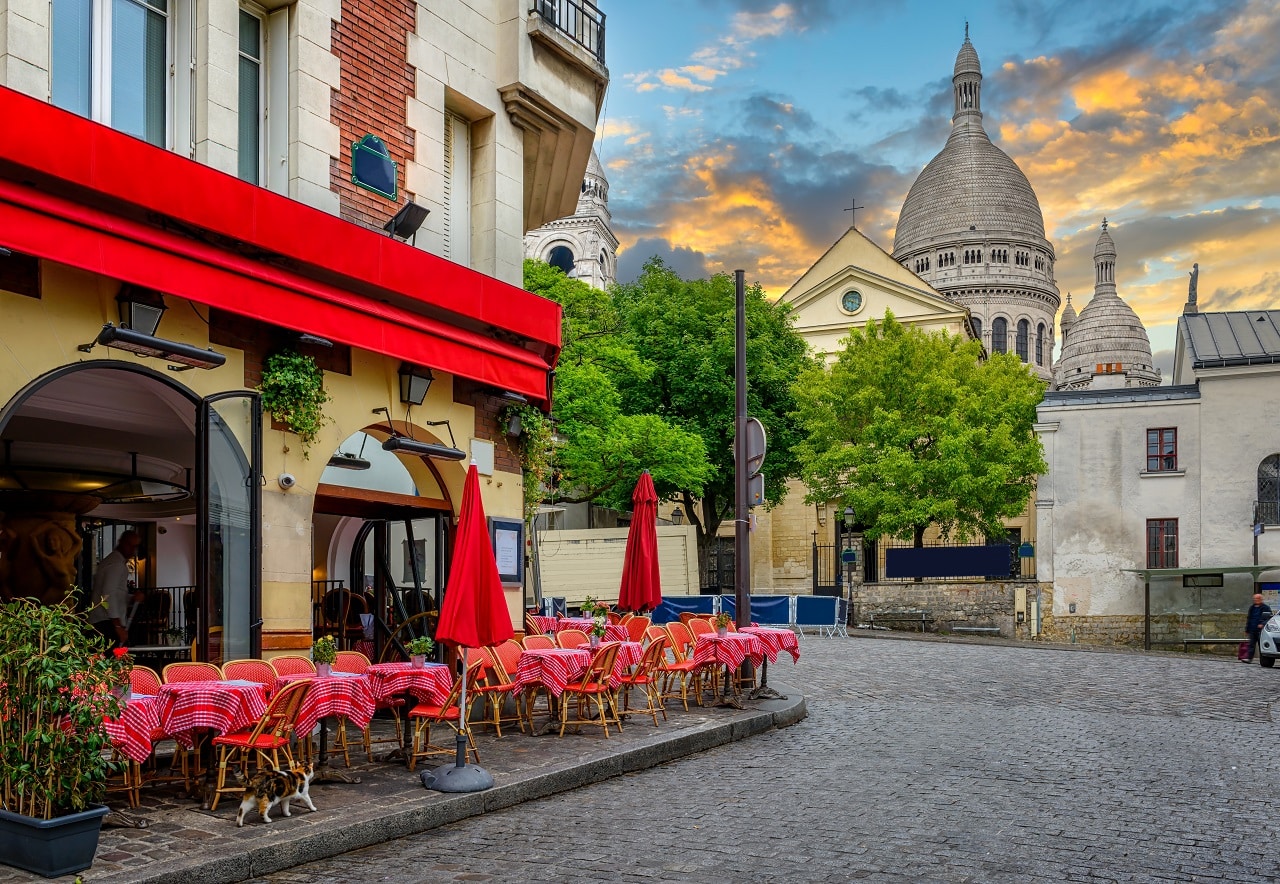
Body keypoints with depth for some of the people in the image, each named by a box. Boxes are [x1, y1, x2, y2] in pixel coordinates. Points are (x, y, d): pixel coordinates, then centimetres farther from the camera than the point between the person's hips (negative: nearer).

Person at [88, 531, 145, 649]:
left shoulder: (119, 562, 22)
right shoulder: (115, 564, -10)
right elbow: (108, 595, -19)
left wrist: (133, 598, 6)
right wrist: (118, 626, -22)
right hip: (106, 623, -10)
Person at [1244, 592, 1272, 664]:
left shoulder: (1266, 607, 0)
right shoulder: (1252, 608, 19)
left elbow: (1269, 618, -7)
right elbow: (1248, 619, 23)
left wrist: (1263, 624, -20)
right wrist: (1246, 629, 20)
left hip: (1260, 630, -6)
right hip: (1252, 630, 6)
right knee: (1251, 644, 2)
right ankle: (1249, 658, 0)